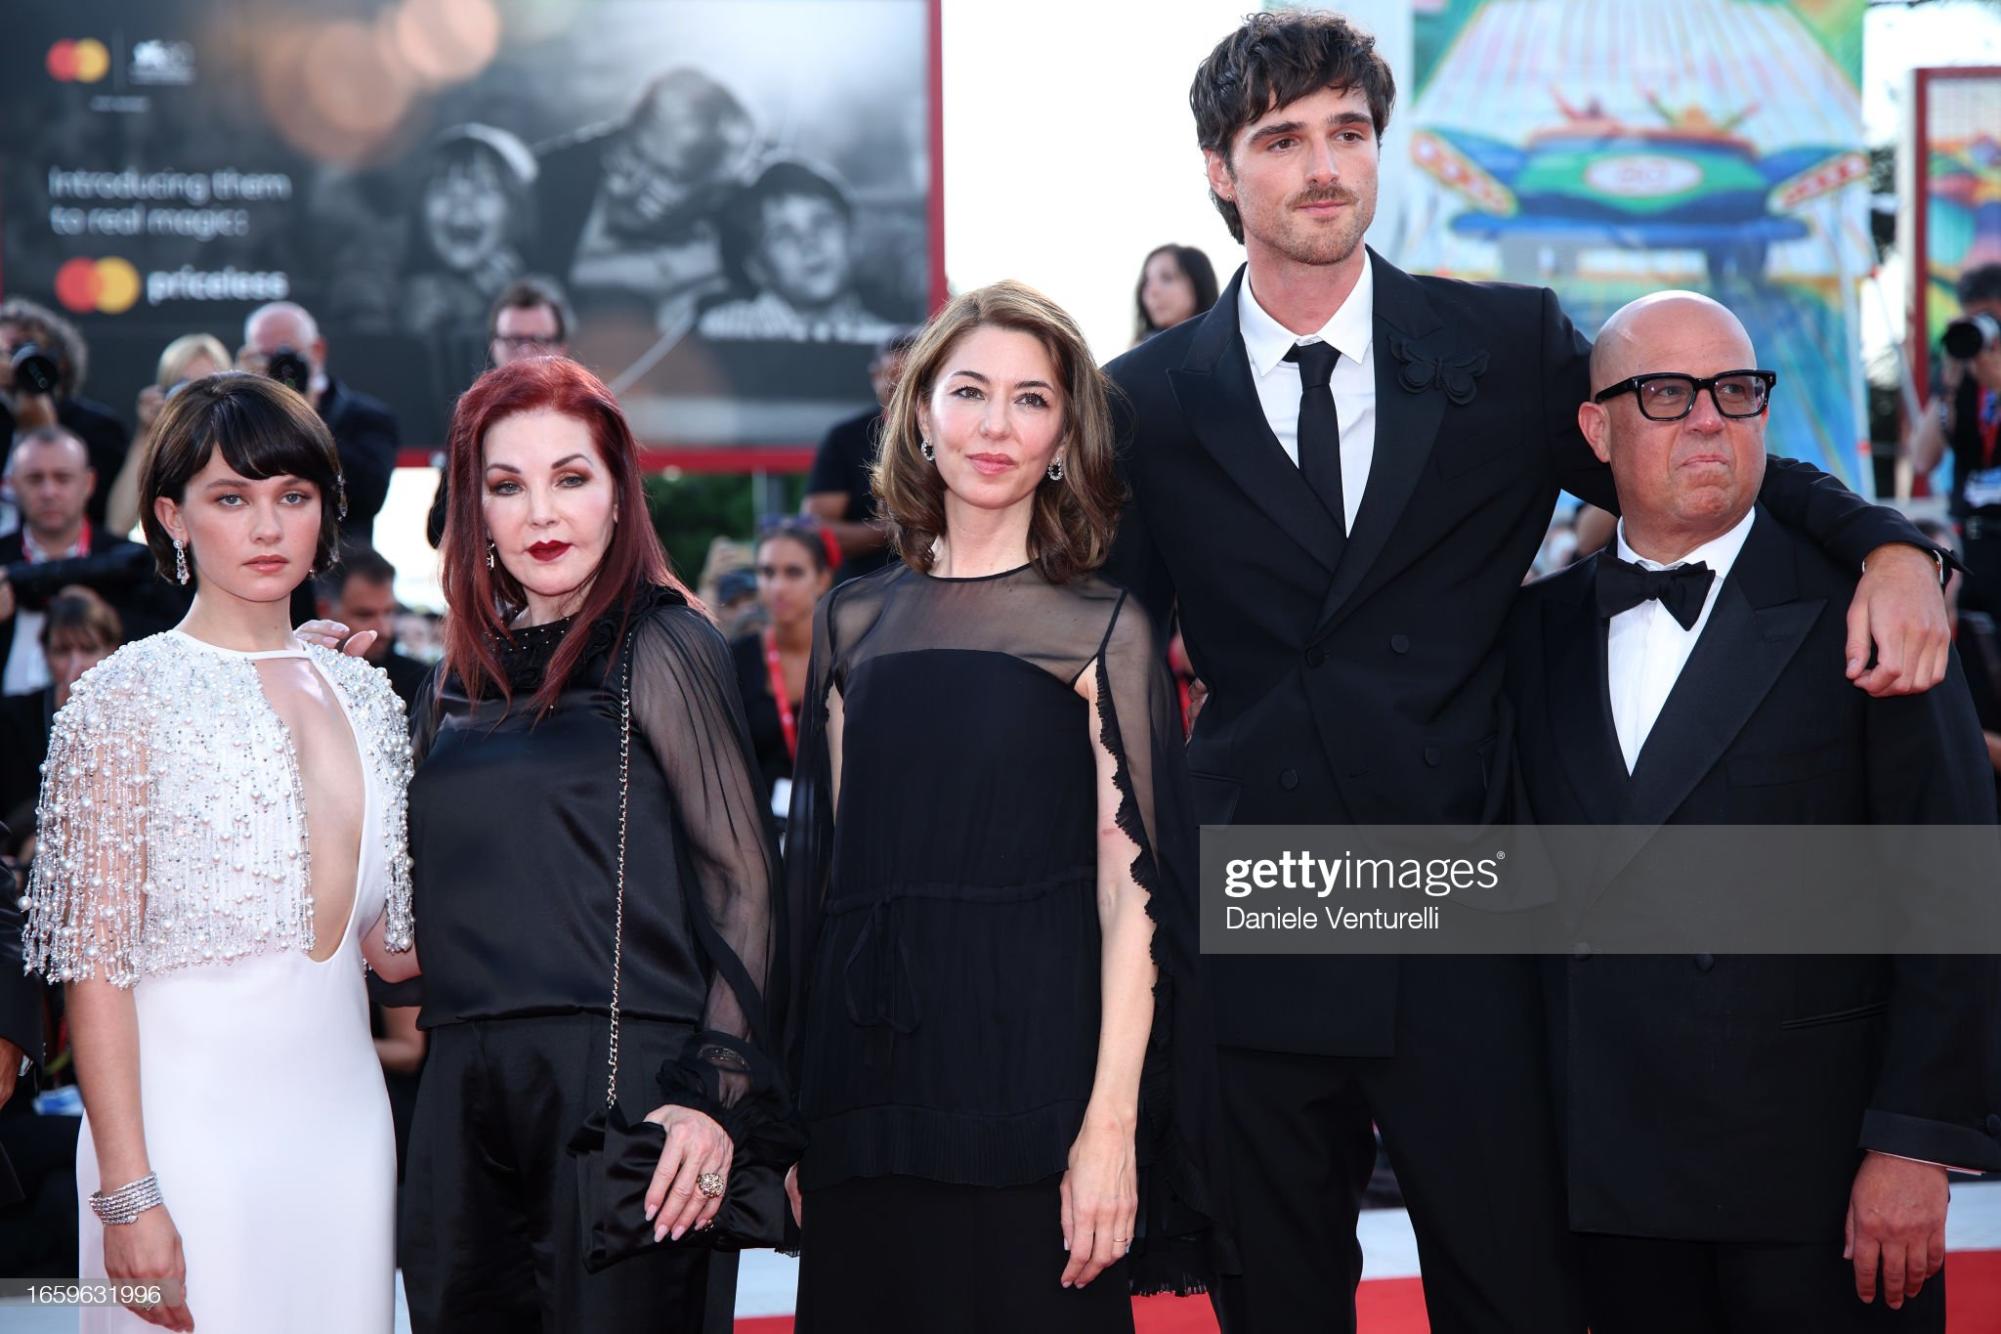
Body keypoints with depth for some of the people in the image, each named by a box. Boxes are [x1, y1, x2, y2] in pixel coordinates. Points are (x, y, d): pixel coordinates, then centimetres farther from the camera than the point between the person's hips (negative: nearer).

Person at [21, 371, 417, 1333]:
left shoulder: (363, 697, 10)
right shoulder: (131, 697, -6)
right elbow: (95, 970, -10)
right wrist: (129, 1196, -15)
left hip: (342, 1113, 5)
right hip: (193, 1120, -5)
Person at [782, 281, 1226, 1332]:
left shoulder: (1103, 632, -1)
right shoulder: (854, 622, 11)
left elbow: (1130, 891, -6)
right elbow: (823, 862, 13)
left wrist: (1111, 1125, -15)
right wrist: (793, 1109, 7)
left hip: (1032, 1078, -4)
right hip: (870, 1079, 4)